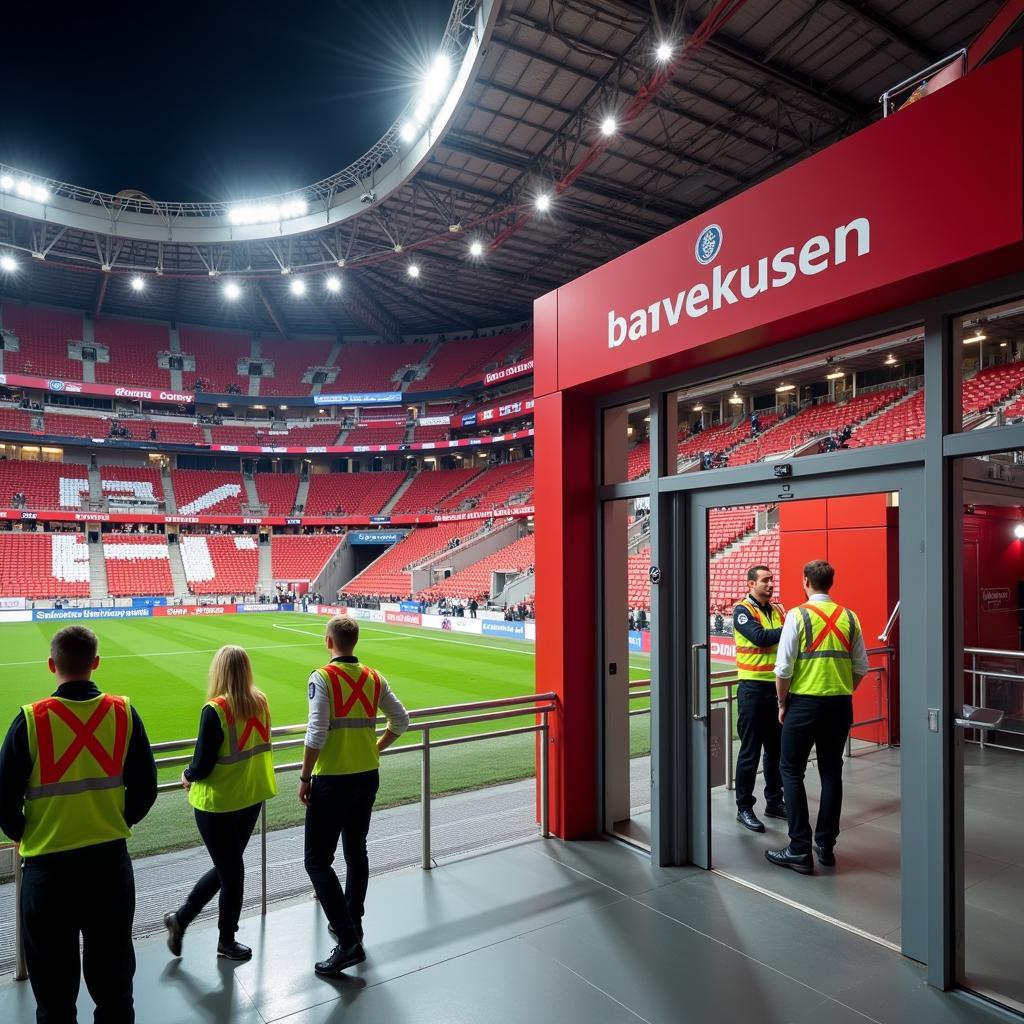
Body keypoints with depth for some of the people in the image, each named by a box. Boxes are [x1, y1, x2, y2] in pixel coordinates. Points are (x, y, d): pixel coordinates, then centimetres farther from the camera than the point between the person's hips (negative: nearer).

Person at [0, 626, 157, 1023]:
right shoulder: (123, 712, -8)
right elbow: (144, 789, -3)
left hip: (48, 866, -2)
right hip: (111, 860, 2)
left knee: (54, 986, 17)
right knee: (113, 978, 20)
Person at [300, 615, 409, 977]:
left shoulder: (323, 677, -15)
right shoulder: (373, 677, 2)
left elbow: (316, 734, -19)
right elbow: (401, 721, 7)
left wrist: (304, 777, -8)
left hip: (332, 781, -6)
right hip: (367, 777, 6)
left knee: (317, 861, 4)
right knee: (356, 853, 20)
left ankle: (348, 941, -1)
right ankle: (352, 924, 34)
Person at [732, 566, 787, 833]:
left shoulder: (777, 610, 10)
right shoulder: (742, 611, -9)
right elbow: (760, 637, -23)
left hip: (777, 687, 6)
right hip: (753, 688, -6)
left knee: (776, 748, 15)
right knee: (750, 751, 1)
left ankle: (774, 801, 30)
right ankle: (744, 808, 12)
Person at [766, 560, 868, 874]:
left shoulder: (797, 615, -10)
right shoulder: (849, 617, 4)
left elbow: (784, 668, -12)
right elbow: (861, 667, 7)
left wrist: (782, 702, 1)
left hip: (804, 703, -5)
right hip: (841, 704, 5)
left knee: (792, 771, 5)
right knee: (831, 772, 15)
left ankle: (800, 850, 5)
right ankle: (826, 846, 22)